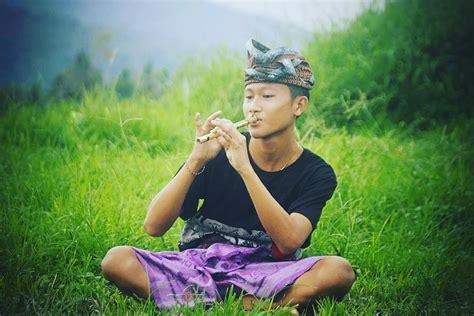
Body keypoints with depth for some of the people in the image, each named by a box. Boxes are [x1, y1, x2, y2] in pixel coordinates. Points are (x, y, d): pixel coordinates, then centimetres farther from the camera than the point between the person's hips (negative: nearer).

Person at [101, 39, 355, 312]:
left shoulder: (316, 174, -1)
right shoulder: (218, 152, -1)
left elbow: (290, 241, -21)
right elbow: (154, 226, -7)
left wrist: (244, 168, -27)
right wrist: (196, 160, -20)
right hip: (196, 266, 2)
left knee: (339, 271, -29)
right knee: (117, 260, -24)